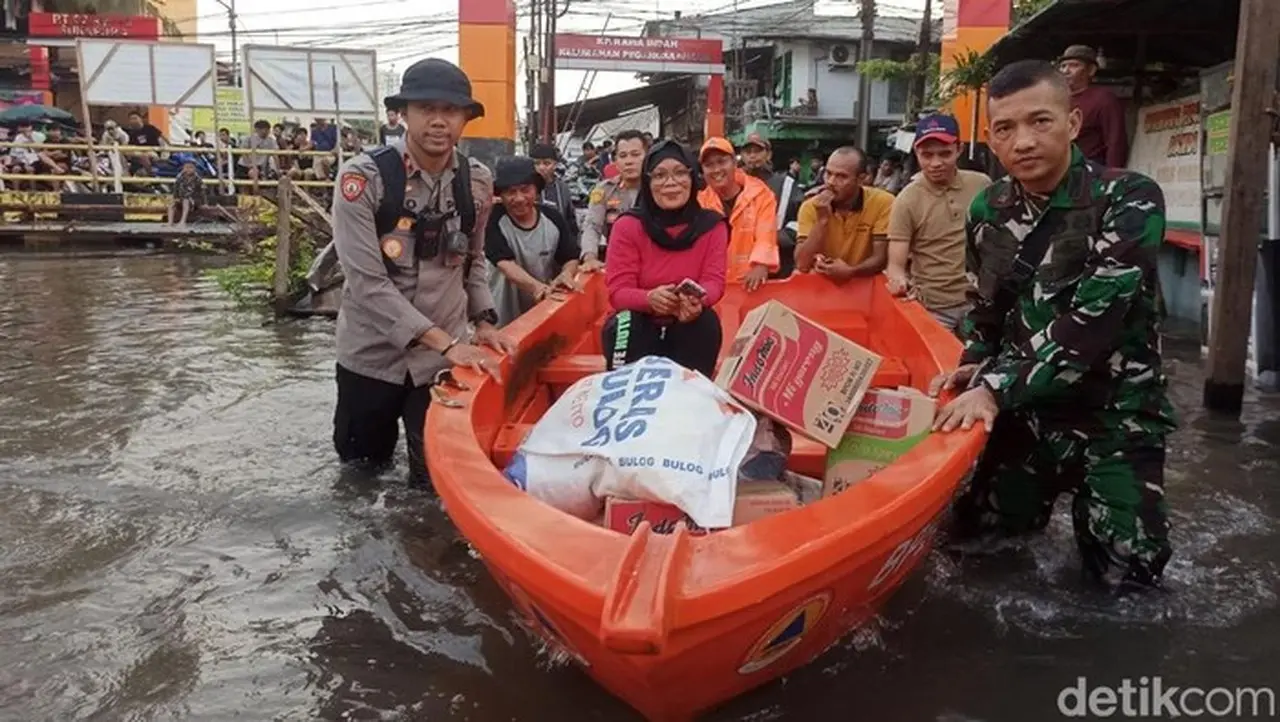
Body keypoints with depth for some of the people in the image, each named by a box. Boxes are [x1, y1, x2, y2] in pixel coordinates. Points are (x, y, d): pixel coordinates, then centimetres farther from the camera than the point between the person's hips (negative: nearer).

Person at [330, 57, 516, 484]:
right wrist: (445, 341, -25)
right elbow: (366, 283, -22)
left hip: (444, 357, 2)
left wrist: (484, 321, 0)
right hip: (372, 354, -2)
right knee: (363, 471, 17)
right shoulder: (363, 177, -17)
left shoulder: (477, 181, -1)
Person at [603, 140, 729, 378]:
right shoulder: (628, 225, -10)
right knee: (624, 322, -31)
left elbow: (714, 281, -12)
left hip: (689, 327, 1)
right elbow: (618, 291, -15)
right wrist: (650, 298, -39)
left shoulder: (712, 226, -5)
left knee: (707, 321, -28)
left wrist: (698, 300, -38)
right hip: (640, 327, -1)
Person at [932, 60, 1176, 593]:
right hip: (1026, 410, 4)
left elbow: (1092, 319, -26)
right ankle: (1049, 505, 40)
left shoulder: (1130, 200, -17)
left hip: (1115, 416, -4)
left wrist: (997, 389, -29)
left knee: (1126, 577, -2)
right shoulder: (988, 210, 0)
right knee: (975, 540, 12)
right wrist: (974, 369, -6)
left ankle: (1094, 513, 28)